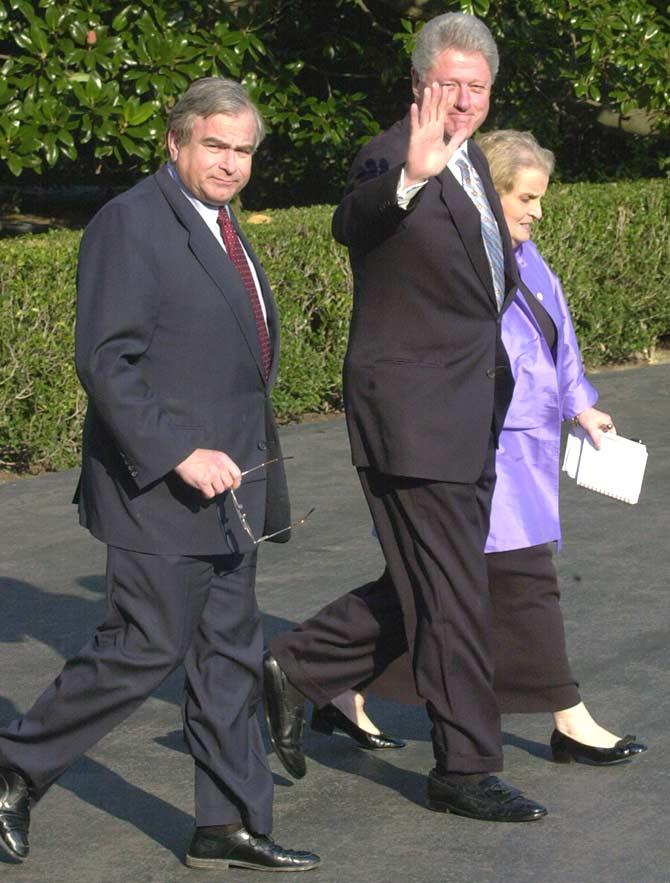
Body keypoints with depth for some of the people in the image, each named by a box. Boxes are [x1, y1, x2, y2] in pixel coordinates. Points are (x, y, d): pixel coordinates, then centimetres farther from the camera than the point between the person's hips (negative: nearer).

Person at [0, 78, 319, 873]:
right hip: (161, 489, -9)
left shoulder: (218, 227, 15)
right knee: (143, 650, -5)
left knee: (229, 655, 10)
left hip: (224, 487, 9)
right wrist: (178, 455, -25)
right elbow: (105, 360, -20)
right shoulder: (131, 223, -14)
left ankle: (230, 827, 17)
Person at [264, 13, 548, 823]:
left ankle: (295, 670, 27)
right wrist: (410, 176, -57)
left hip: (468, 418, 9)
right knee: (453, 598, -1)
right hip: (413, 415, -9)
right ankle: (464, 769, 11)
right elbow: (352, 223, -41)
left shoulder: (470, 160, 12)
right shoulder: (390, 160, -17)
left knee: (425, 589, 16)